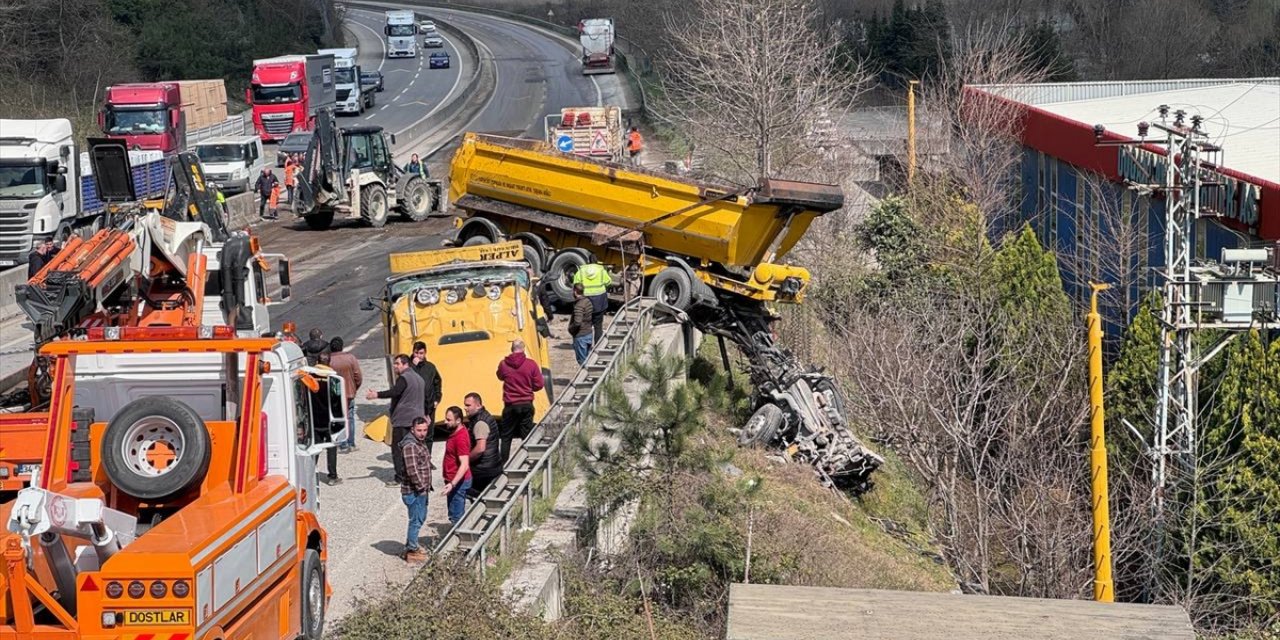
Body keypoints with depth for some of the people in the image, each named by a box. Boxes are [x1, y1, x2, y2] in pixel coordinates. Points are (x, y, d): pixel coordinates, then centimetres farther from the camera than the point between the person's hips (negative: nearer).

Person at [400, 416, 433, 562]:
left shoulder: (420, 443, 11)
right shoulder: (410, 446, -22)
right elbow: (412, 471, -27)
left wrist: (425, 486, 18)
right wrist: (421, 486, -20)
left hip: (421, 490, 10)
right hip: (414, 491, -10)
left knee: (421, 518, 21)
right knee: (416, 520, -3)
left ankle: (411, 547, 32)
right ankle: (411, 552, 6)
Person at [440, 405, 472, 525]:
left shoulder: (460, 438, -25)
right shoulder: (456, 432, 7)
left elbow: (464, 465, -30)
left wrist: (452, 484, -35)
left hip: (458, 482, -10)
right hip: (454, 480, 10)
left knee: (456, 517, -5)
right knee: (455, 516, 17)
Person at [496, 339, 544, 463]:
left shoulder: (503, 364, -8)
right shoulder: (531, 364, -10)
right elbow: (539, 385, -4)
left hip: (510, 406, 0)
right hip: (527, 405, 0)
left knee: (506, 436, 11)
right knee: (526, 435, 8)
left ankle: (504, 463, 11)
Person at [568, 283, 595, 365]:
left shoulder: (579, 305, -23)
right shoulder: (587, 301, 4)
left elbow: (577, 322, -32)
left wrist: (571, 328, -15)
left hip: (580, 336, -9)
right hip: (589, 333, 9)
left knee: (582, 360, 2)